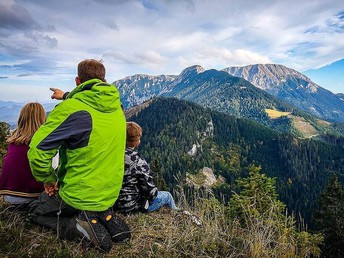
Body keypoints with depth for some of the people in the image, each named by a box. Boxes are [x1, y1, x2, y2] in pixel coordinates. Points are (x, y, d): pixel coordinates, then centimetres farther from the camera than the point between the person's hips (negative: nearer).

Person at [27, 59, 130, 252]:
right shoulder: (116, 107, -4)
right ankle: (104, 217, 7)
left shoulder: (71, 108, -24)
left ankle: (76, 226, -4)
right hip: (111, 195, 6)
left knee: (36, 211, 23)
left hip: (77, 197, -6)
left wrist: (48, 180, -7)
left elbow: (38, 150, -24)